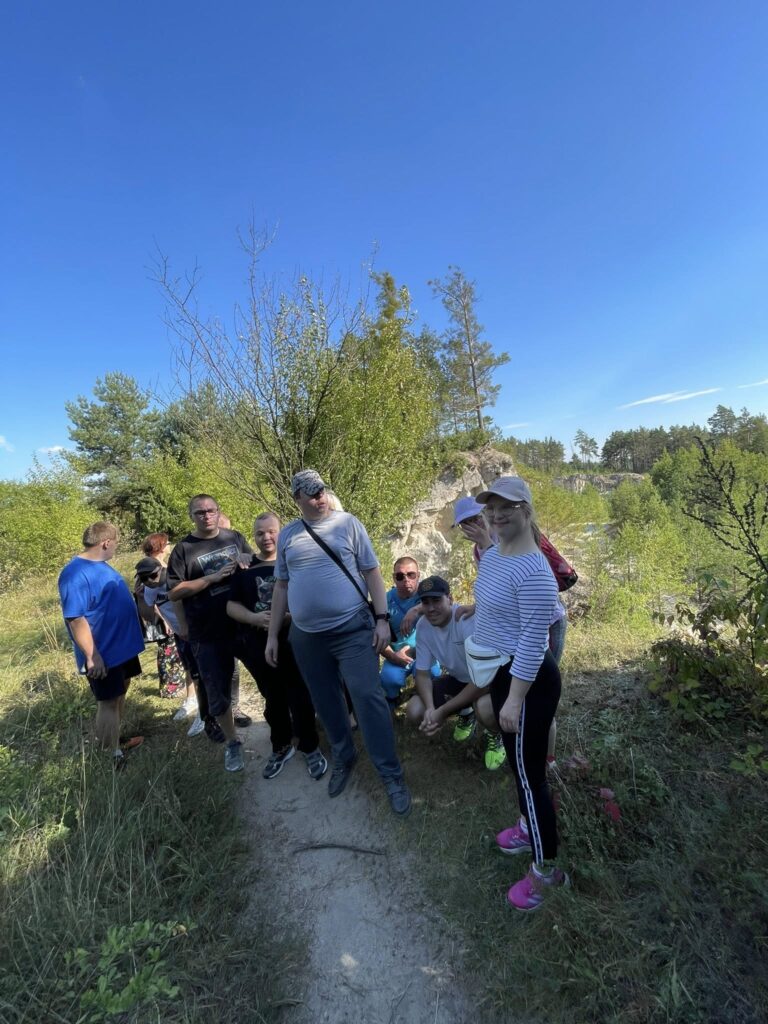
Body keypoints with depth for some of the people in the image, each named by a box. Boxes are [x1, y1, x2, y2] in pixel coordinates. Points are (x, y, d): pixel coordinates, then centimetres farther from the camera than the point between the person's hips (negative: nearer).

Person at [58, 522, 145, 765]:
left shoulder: (100, 566, 7)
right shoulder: (76, 575, -25)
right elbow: (75, 619, -27)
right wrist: (92, 656, -27)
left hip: (122, 645, 10)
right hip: (104, 653, -9)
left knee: (120, 694, 21)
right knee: (109, 703, 4)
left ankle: (115, 739, 39)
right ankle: (113, 756, 19)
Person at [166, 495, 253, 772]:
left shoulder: (235, 537, 5)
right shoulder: (184, 549, -5)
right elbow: (173, 592, -10)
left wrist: (245, 566, -10)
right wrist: (213, 577, -19)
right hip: (208, 635, -3)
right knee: (217, 693, 8)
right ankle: (232, 743, 28)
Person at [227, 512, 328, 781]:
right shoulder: (245, 569, 6)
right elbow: (231, 606, 4)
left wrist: (291, 615, -21)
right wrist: (254, 618, -14)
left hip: (294, 642, -2)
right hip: (258, 646, 3)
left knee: (300, 698, 5)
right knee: (273, 699, 18)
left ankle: (310, 748, 27)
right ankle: (281, 747, 38)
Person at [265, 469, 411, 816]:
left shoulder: (348, 523, -3)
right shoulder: (287, 535, 6)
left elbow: (372, 573, -2)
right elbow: (281, 586, 12)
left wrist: (382, 618, -9)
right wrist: (273, 635, 11)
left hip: (352, 629, -3)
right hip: (306, 636, 4)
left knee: (368, 697, -5)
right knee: (326, 703, 16)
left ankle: (391, 776, 10)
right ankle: (343, 758, 39)